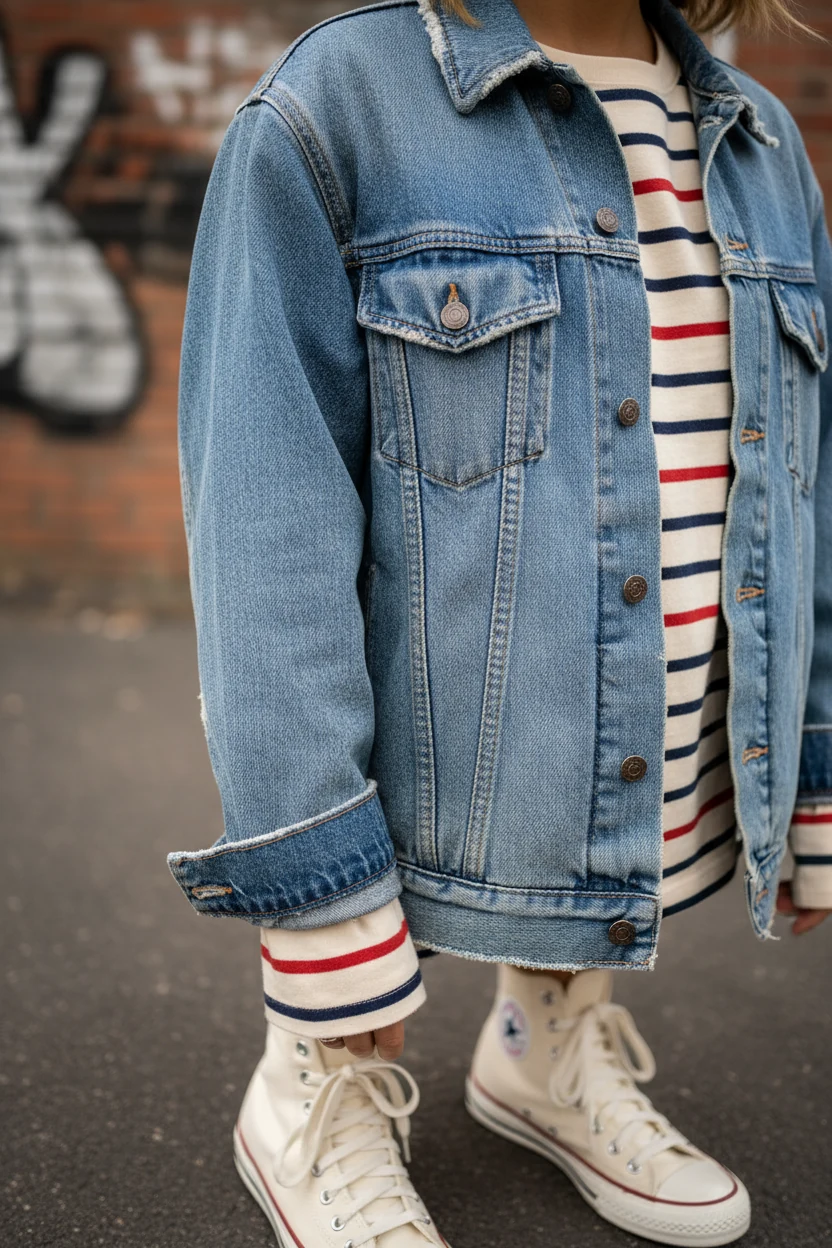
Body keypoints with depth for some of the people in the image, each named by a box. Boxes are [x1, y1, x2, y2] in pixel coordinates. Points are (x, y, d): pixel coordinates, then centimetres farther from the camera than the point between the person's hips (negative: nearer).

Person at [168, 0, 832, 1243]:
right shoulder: (337, 106, -13)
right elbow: (266, 528, -18)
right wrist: (312, 886, -19)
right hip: (446, 789, -5)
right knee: (343, 1088, 14)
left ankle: (551, 1058, 54)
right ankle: (311, 1108, 43)